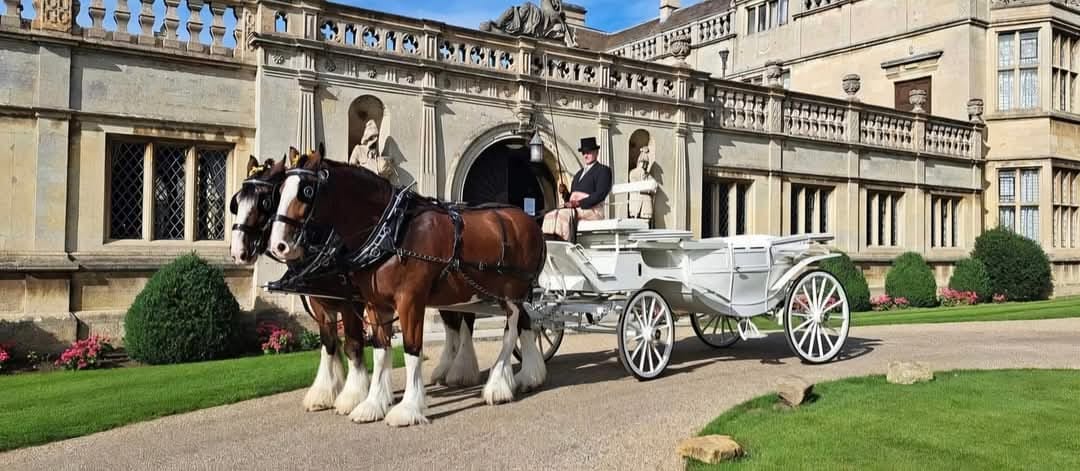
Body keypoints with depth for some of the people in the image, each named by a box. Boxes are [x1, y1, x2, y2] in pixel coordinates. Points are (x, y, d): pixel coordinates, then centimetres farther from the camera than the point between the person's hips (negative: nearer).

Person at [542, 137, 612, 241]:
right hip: (574, 209, 7)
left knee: (562, 214, -32)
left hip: (591, 210, -7)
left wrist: (580, 203, -19)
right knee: (549, 216, -18)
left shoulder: (603, 170, 6)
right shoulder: (579, 173, 29)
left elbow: (600, 194, -10)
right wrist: (565, 193, 2)